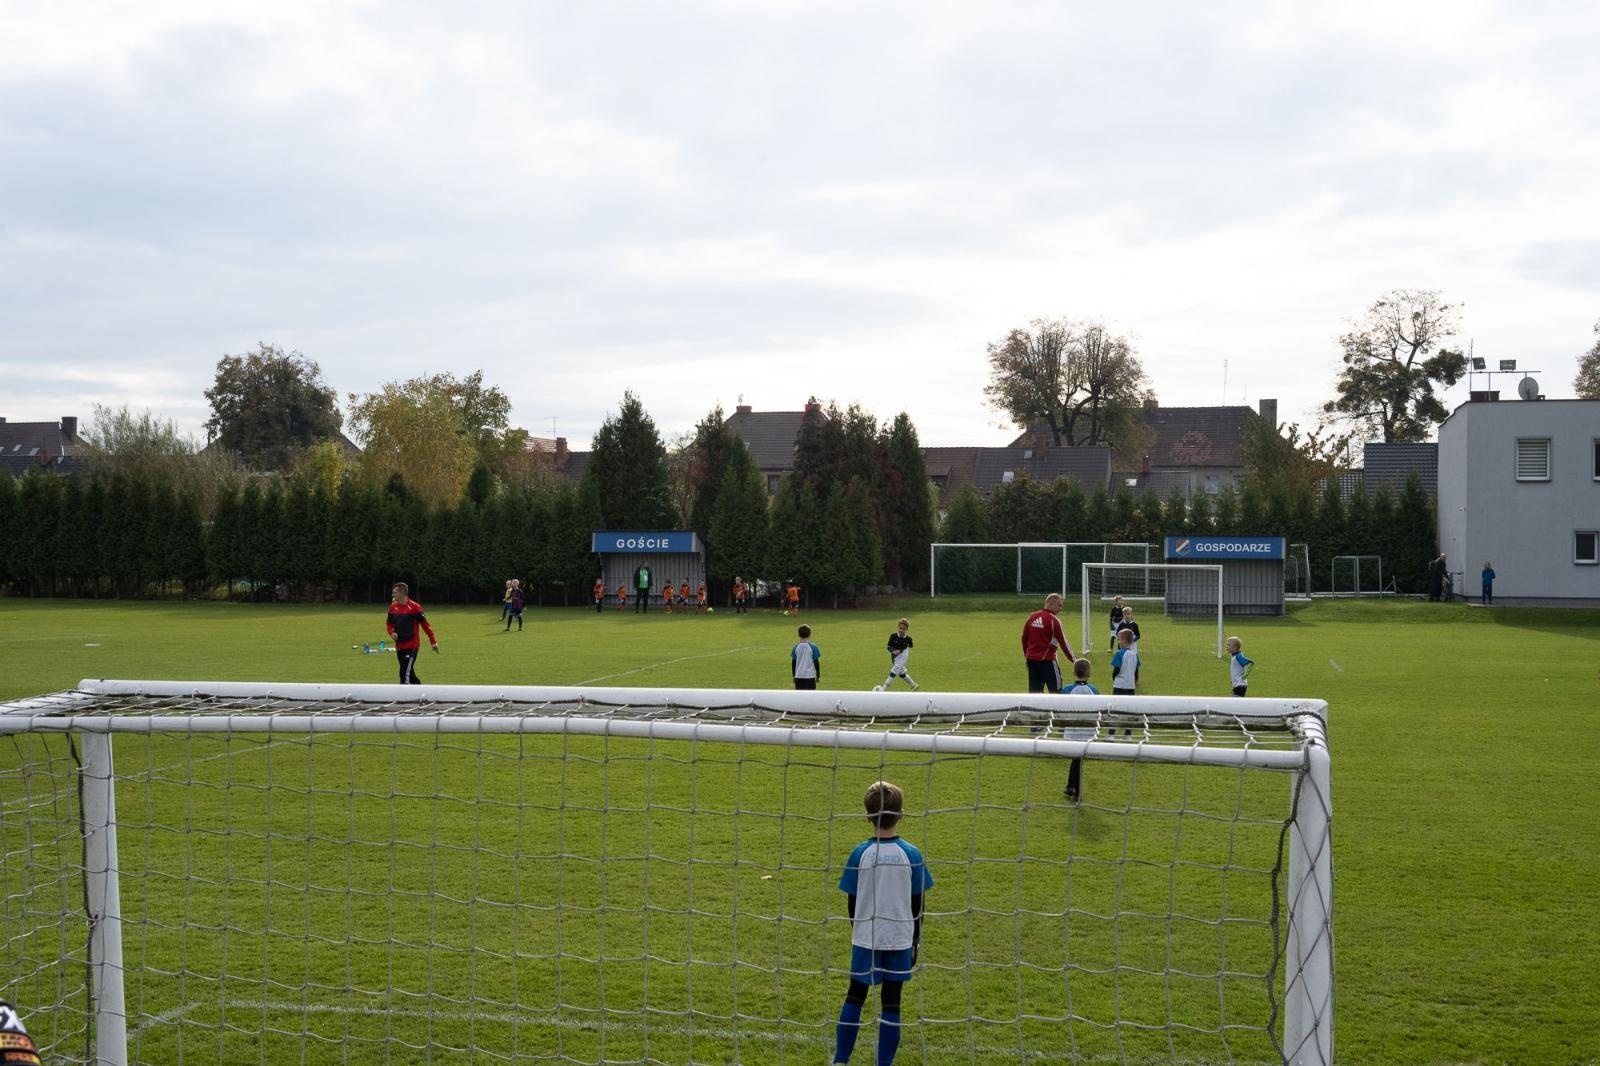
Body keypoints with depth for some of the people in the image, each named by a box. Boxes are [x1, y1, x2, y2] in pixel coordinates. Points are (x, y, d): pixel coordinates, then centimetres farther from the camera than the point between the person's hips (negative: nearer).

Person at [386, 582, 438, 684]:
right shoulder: (393, 607, 6)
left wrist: (433, 642, -5)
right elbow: (388, 623, 19)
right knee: (409, 674, 13)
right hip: (399, 647, 7)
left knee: (405, 675, -13)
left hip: (411, 646, -7)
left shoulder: (414, 607, -11)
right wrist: (392, 632, -3)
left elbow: (425, 625, -7)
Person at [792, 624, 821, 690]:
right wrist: (818, 676, 8)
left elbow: (793, 663, 6)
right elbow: (816, 663, -3)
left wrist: (794, 676, 17)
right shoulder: (813, 647, -6)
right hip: (810, 676, -2)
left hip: (798, 676, 2)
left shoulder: (796, 648, 1)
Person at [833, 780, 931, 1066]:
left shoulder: (860, 853, -9)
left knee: (854, 998, 14)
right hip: (900, 941, 0)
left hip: (865, 939, 0)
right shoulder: (911, 855, -8)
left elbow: (851, 902, -1)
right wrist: (915, 941, 11)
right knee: (891, 1004, 7)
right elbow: (917, 905, -2)